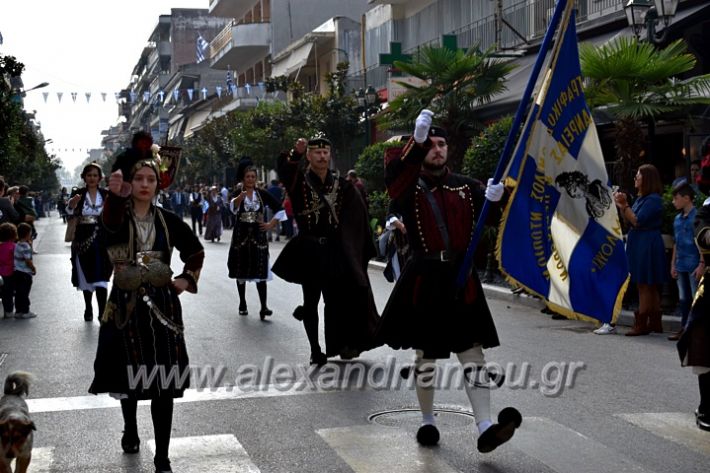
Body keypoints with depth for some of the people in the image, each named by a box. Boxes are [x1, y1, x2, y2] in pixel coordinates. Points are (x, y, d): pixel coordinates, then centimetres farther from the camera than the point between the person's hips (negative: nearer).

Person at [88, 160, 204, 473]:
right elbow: (110, 222, -34)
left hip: (162, 306, 1)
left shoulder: (168, 220, 2)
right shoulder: (118, 216, -6)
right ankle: (130, 429, 42)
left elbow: (196, 251, 19)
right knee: (129, 376, 13)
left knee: (164, 383, -1)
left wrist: (187, 279, 2)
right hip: (126, 306, -1)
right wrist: (116, 196, -56)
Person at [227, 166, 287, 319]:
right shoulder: (237, 193, -2)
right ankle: (242, 304, 19)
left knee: (260, 271, -8)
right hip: (241, 234, 0)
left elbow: (279, 209, 11)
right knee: (241, 271, 7)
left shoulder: (262, 194, 3)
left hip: (258, 234, 0)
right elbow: (233, 207, -26)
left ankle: (263, 306, -14)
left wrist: (271, 224, 1)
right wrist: (241, 196, -46)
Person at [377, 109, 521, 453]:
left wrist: (491, 200, -17)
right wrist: (416, 141, -38)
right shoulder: (409, 186, -1)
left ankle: (485, 429, -7)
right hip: (424, 279, -2)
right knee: (426, 352, 10)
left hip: (461, 279, 3)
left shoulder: (465, 187, 10)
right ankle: (427, 421, 26)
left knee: (472, 351, -3)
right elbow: (393, 176, -25)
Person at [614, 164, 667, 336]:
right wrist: (621, 206, 3)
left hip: (648, 246, -10)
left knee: (644, 286, -6)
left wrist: (624, 205, -17)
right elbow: (628, 221, 15)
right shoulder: (641, 199, 14)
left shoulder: (653, 199, -14)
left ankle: (641, 325, -3)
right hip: (639, 245, 10)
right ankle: (655, 323, 18)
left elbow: (637, 221, -20)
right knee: (650, 287, 12)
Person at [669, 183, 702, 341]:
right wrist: (673, 264, 16)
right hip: (681, 266, 8)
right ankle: (684, 328, 19)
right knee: (683, 298, 13)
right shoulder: (677, 219, 13)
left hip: (694, 266, -8)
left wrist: (702, 264, -16)